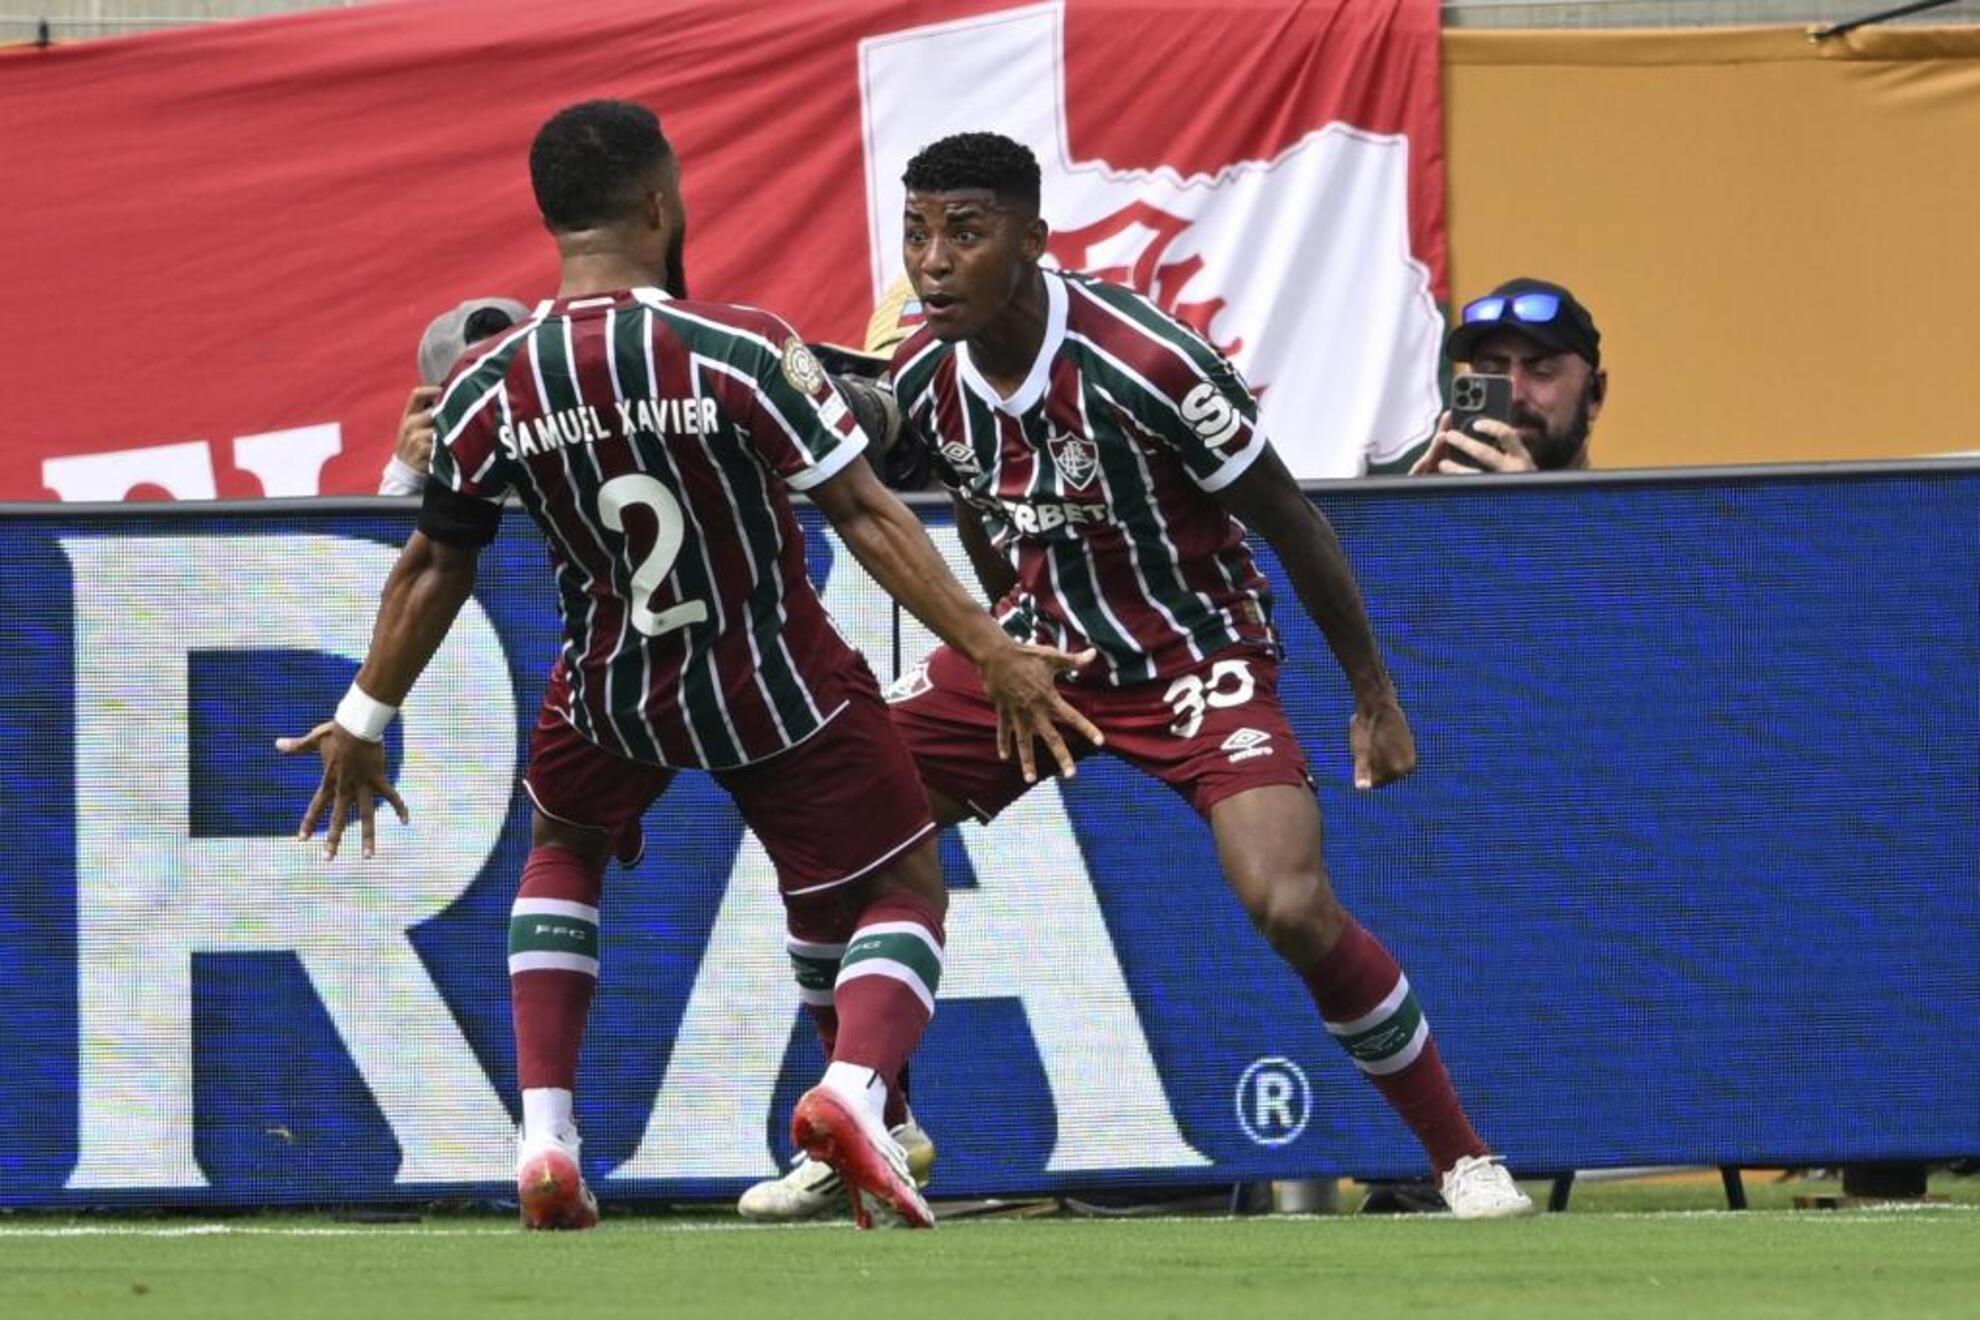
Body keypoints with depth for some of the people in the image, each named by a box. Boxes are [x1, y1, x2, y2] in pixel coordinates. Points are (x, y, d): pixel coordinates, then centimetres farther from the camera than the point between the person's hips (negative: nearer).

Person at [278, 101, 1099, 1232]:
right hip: (783, 692, -3)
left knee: (561, 853, 32)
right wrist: (994, 655, -13)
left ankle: (547, 1139, 15)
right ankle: (855, 1091, -20)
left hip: (611, 694, 3)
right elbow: (867, 516, -19)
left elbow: (436, 566, 1)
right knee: (905, 894, 12)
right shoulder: (744, 351, -21)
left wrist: (364, 723, 16)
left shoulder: (485, 394, -11)